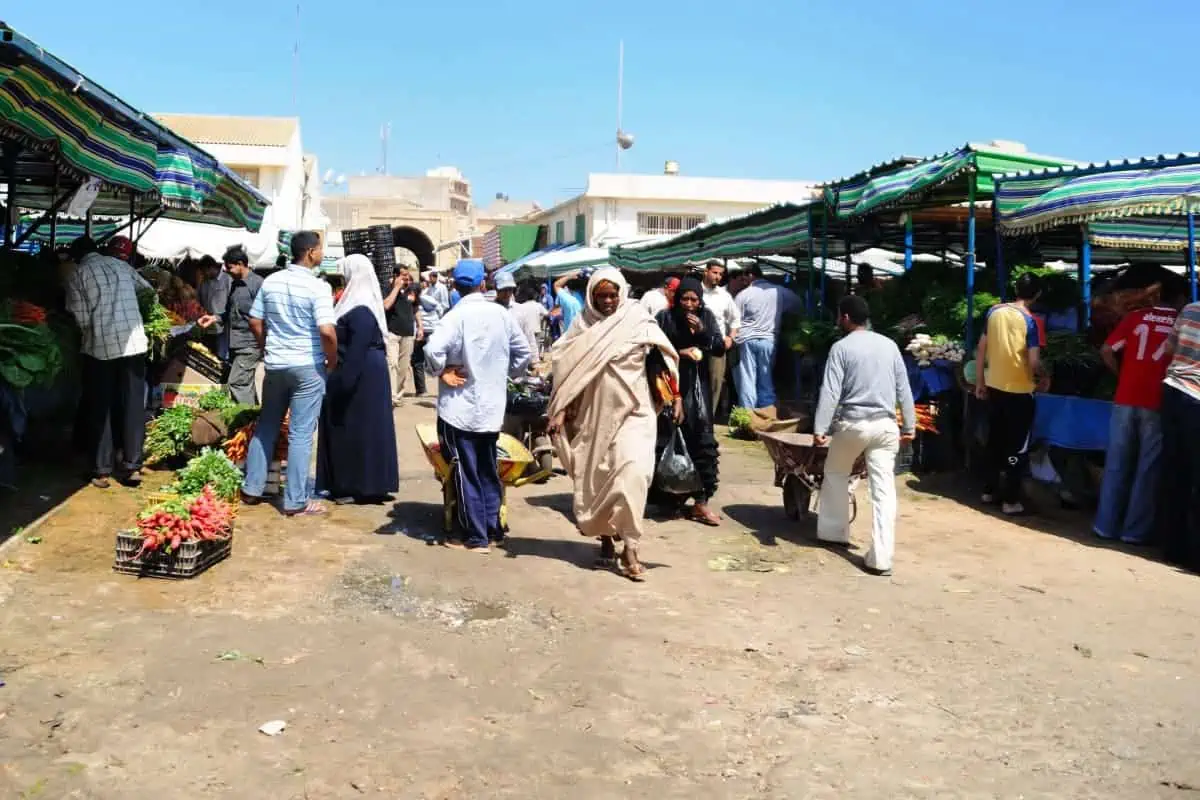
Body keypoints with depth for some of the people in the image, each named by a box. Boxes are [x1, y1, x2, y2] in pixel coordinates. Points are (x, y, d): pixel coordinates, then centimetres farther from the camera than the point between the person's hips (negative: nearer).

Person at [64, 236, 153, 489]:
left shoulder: (77, 275, -1)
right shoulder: (121, 265, 10)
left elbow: (82, 319, -5)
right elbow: (148, 288, 27)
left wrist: (95, 328, 15)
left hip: (100, 346, -3)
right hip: (133, 342, 3)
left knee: (100, 409, 7)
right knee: (133, 406, 8)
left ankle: (102, 471, 10)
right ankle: (132, 466, 10)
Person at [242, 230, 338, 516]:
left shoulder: (270, 281, 4)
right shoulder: (318, 287, -14)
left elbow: (255, 322, 9)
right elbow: (327, 331, -23)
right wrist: (333, 361, -7)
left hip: (275, 365, 6)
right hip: (308, 367, -6)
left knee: (266, 426, 18)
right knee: (300, 434, 0)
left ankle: (252, 489, 25)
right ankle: (296, 501, 5)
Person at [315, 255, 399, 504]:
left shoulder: (360, 311, -20)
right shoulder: (359, 304, 12)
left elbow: (356, 351, -24)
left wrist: (344, 383, -23)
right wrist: (342, 379, 21)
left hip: (361, 375, -10)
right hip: (362, 374, 10)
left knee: (358, 427, -3)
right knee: (351, 428, 14)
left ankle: (361, 486, 6)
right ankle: (354, 483, 22)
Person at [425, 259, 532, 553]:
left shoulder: (457, 315, -15)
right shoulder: (501, 313, 1)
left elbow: (433, 350, -28)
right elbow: (523, 352, 7)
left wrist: (441, 372, -11)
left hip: (460, 407, -5)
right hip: (493, 406, 5)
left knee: (466, 474, 2)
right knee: (489, 471, 16)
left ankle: (475, 537, 6)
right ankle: (492, 528, 22)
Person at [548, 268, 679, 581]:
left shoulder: (638, 320, -2)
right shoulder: (583, 324, 3)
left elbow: (666, 357, 3)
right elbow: (569, 368, 2)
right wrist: (561, 409, -3)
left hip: (632, 410, -2)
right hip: (595, 411, 2)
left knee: (632, 472, -17)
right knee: (596, 477, 8)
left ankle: (630, 548, -11)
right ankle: (606, 537, 27)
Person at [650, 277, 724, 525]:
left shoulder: (707, 317, 4)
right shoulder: (665, 317, -4)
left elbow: (720, 349, 0)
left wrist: (702, 331, -15)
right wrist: (679, 352, -16)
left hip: (698, 388, 3)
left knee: (703, 442, -1)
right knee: (669, 442, -1)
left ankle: (700, 502, 4)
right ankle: (671, 500, 12)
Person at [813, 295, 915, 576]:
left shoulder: (841, 347, -3)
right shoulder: (889, 345, 10)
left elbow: (831, 391, -11)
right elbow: (904, 388, 11)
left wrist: (820, 428, -13)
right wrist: (909, 425, 17)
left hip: (852, 423, -3)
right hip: (885, 424, 3)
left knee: (835, 474, 22)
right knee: (884, 488, 0)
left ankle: (834, 532, 32)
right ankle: (881, 557, -5)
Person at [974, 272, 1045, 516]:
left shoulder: (994, 311, 1)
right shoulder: (1031, 321, -14)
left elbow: (981, 348, 5)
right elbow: (1034, 363, -19)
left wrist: (979, 381, 13)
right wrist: (1038, 377, 3)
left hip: (994, 386, 5)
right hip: (1019, 390, -5)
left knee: (995, 440, 19)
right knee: (1018, 447, 5)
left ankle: (990, 490, 28)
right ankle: (1011, 501, 8)